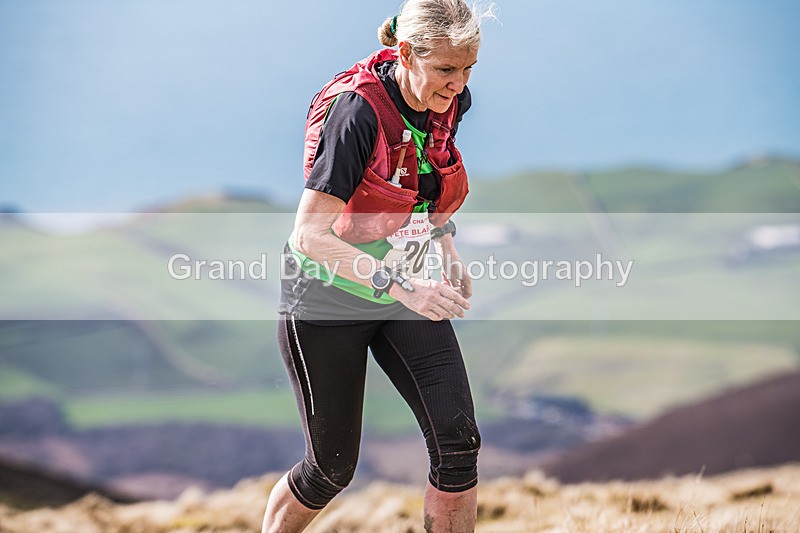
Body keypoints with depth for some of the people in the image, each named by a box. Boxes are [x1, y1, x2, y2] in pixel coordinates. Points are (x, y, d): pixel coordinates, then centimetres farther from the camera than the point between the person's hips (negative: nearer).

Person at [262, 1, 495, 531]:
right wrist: (400, 283, -35)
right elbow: (311, 234, -28)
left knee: (458, 442, -11)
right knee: (332, 467, 5)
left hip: (408, 291, 6)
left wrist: (448, 249, 6)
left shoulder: (451, 103, -6)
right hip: (329, 297, -5)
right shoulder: (357, 110, -27)